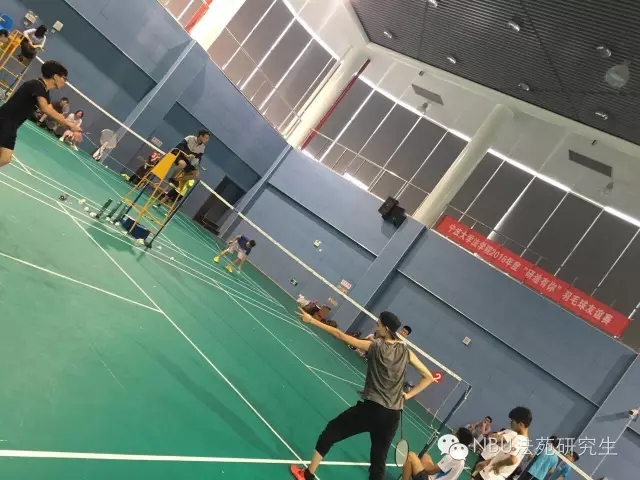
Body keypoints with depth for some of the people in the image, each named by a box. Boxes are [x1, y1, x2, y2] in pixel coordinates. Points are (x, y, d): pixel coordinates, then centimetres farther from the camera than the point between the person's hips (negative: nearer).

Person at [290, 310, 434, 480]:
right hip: (393, 415, 5)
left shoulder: (376, 347, -9)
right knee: (378, 461, 16)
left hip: (371, 408, -4)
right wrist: (408, 395, 9)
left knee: (330, 432, 16)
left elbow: (341, 335, -7)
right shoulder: (406, 352, 3)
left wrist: (312, 321, -2)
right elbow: (428, 377, 8)